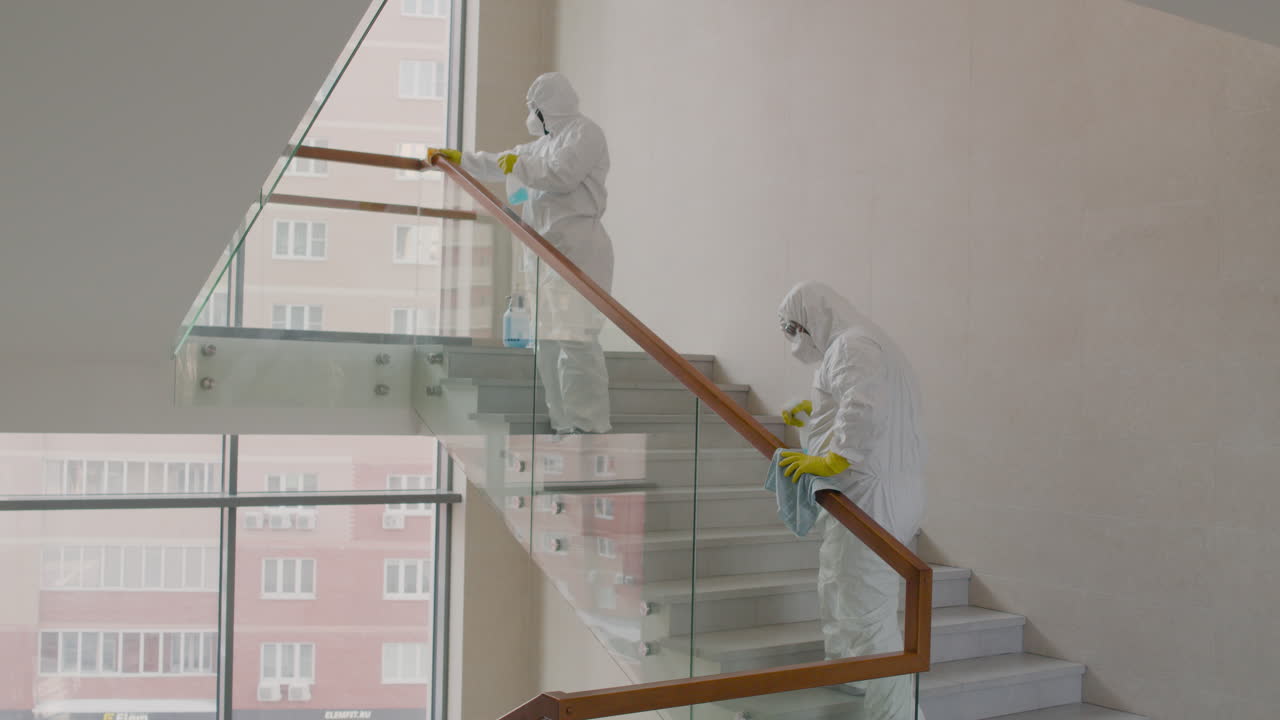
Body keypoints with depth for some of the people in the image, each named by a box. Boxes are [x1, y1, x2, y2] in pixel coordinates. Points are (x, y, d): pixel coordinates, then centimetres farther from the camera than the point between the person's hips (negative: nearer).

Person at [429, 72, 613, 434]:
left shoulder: (585, 132, -1)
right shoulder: (546, 141, 26)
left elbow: (561, 175, -15)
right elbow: (499, 162, 36)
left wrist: (518, 166, -3)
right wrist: (458, 158, 41)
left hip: (577, 247, -9)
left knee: (575, 338, -17)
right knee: (549, 340, 5)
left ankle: (590, 428, -18)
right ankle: (564, 426, 8)